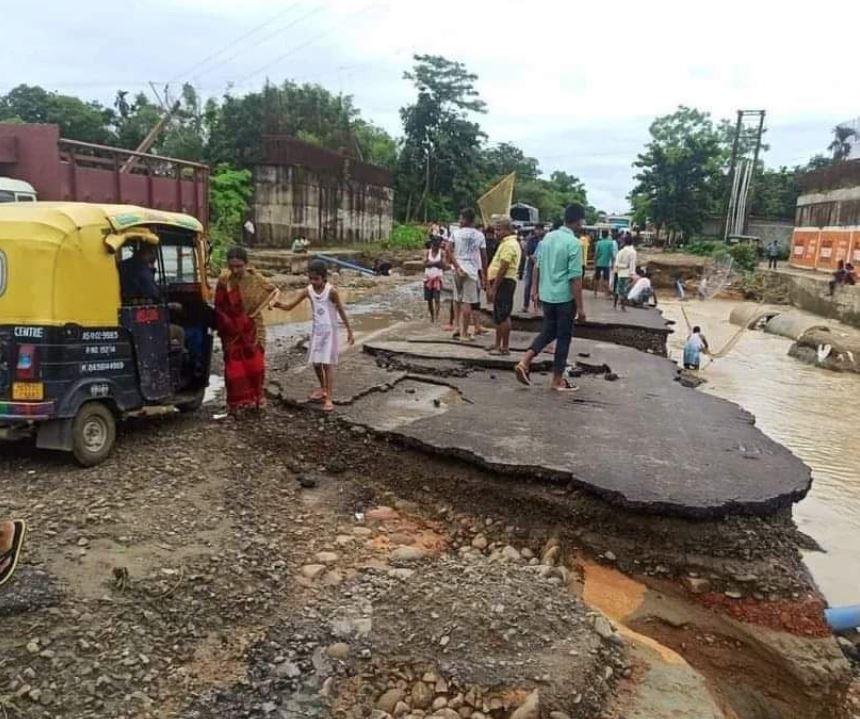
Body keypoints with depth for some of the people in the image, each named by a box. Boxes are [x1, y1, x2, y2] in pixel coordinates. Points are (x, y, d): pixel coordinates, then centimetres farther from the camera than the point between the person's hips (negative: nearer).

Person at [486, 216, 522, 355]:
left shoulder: (509, 245, -16)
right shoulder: (508, 243, 18)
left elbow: (503, 268, -21)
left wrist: (493, 288, -21)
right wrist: (491, 286, 21)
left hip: (504, 282, -11)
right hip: (504, 282, 11)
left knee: (502, 316, -7)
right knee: (501, 316, 15)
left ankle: (504, 347, -2)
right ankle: (498, 345, 23)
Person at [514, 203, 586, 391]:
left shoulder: (548, 237, 5)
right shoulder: (574, 243, -16)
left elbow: (538, 266, 10)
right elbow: (575, 278, -18)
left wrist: (536, 289, 20)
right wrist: (580, 307, -13)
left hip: (546, 295, 7)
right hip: (565, 298, -6)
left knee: (548, 331, 21)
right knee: (563, 337, 6)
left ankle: (524, 362, 8)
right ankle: (557, 380, 14)